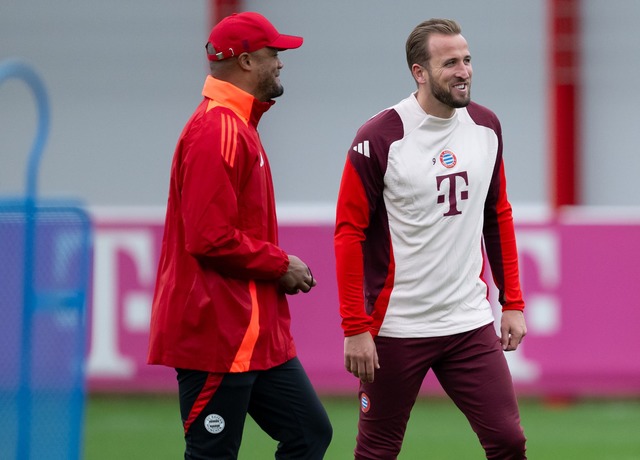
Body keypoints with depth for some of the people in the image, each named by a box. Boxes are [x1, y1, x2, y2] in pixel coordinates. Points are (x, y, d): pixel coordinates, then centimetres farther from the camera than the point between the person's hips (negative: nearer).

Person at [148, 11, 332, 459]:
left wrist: (277, 266, 9)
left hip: (257, 335, 11)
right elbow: (210, 238, -23)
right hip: (220, 334, -11)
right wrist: (280, 265, -11)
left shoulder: (238, 126, 17)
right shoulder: (217, 130, -17)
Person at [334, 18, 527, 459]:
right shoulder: (379, 139, -11)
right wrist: (355, 329, -13)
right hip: (396, 331, -4)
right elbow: (350, 232, -9)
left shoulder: (485, 126, 5)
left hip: (470, 324, 4)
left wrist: (513, 303, 11)